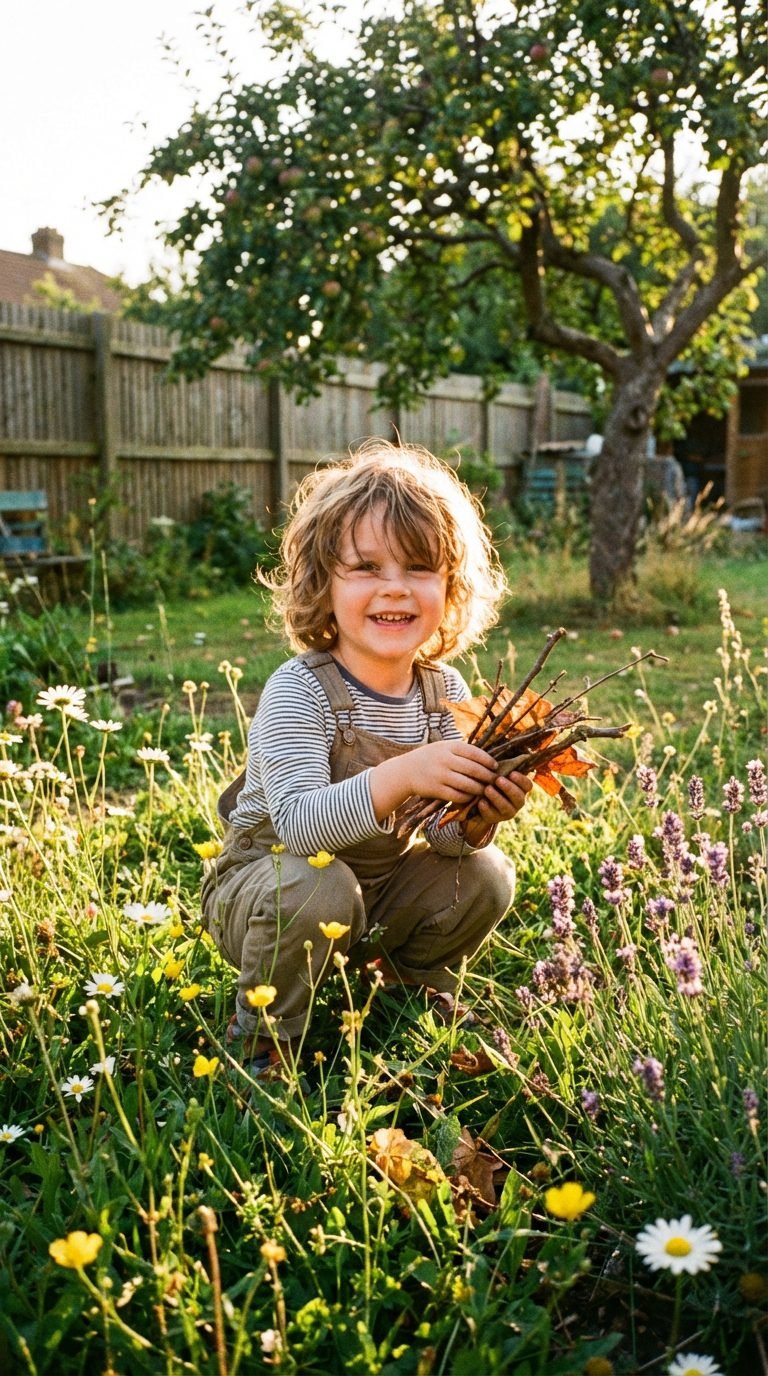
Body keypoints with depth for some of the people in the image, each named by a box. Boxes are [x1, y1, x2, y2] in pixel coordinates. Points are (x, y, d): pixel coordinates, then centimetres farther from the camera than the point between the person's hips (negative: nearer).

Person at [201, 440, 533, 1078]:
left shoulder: (445, 690, -9)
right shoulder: (298, 690, -26)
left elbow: (441, 837, -10)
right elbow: (296, 823, -38)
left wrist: (475, 819, -34)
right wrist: (399, 775, -52)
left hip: (382, 890, 5)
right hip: (266, 881, -5)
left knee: (485, 875, -13)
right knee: (318, 885, -35)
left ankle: (408, 994, 16)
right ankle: (260, 1042, -7)